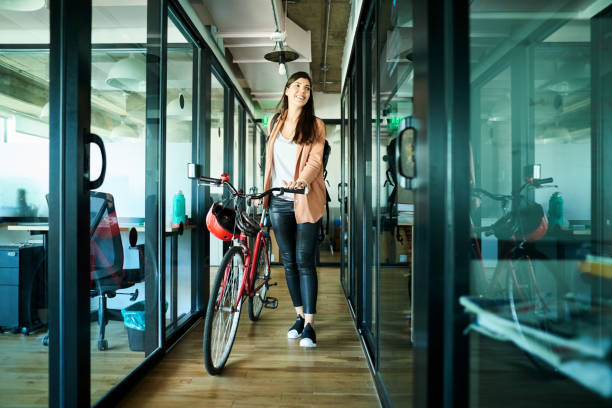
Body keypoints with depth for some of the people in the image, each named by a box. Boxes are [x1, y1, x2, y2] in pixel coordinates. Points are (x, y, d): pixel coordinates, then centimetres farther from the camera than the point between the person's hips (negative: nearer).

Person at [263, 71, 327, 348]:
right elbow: (269, 161, 18)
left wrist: (302, 180, -27)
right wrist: (264, 191, 11)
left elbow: (315, 161, -8)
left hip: (306, 201, -3)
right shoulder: (275, 124, 15)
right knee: (289, 262, 8)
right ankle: (299, 316, 22)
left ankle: (309, 325, 1)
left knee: (305, 262, -6)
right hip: (279, 202, 4)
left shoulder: (315, 125, 4)